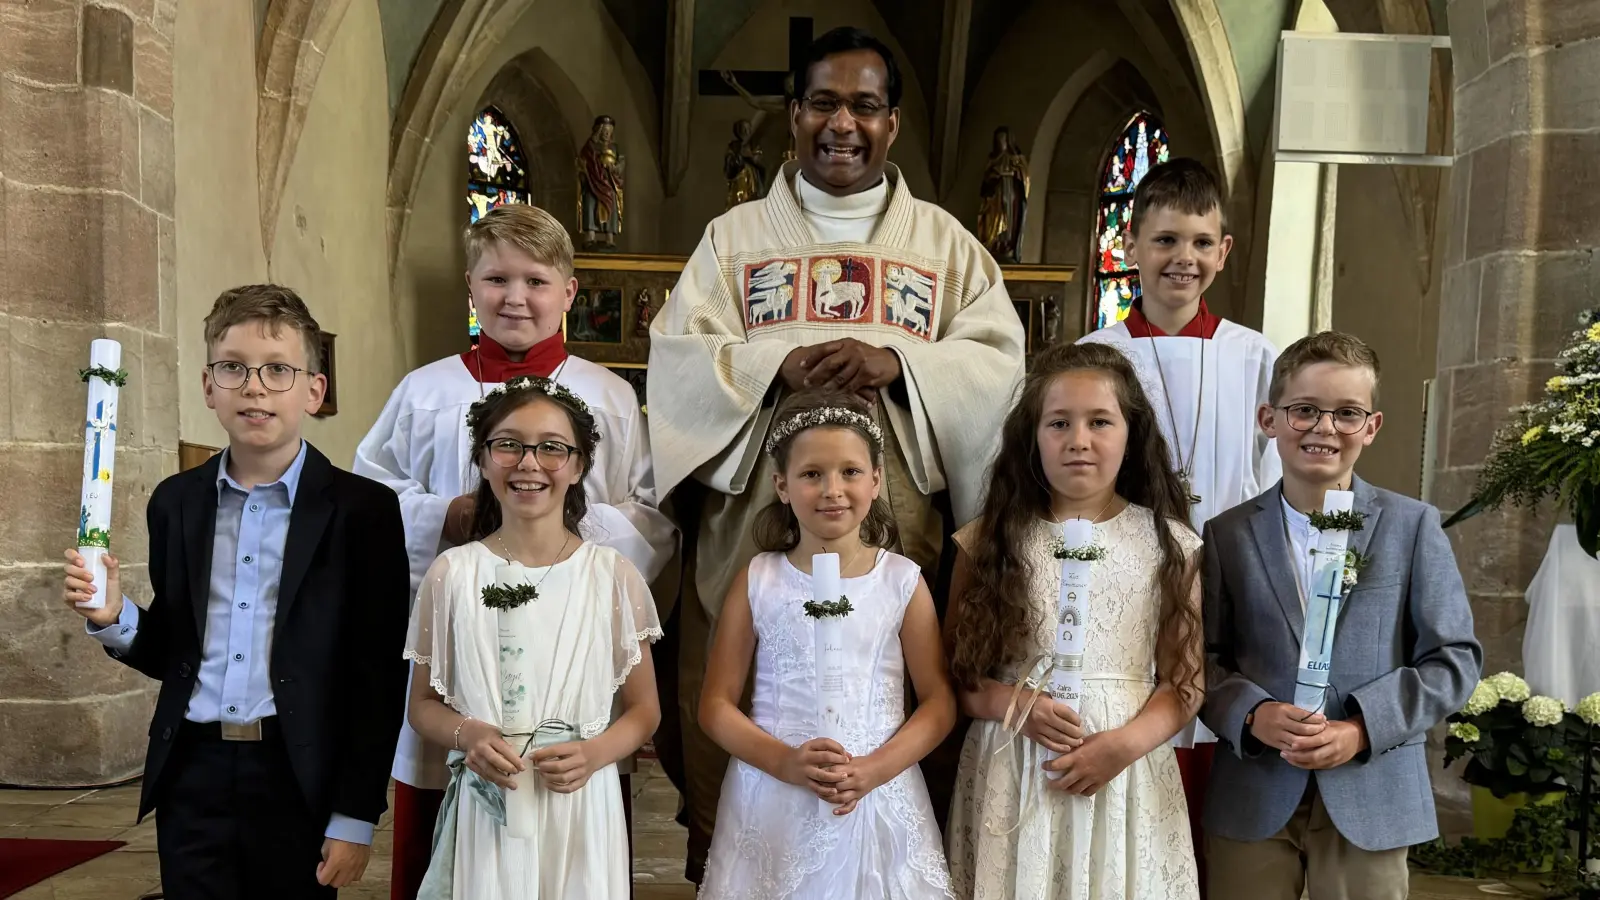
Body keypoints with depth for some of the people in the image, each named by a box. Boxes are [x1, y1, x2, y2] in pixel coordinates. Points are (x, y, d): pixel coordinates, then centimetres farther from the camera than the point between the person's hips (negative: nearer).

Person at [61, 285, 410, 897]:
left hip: (297, 784, -3)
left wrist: (355, 817, -8)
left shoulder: (363, 510, -7)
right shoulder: (175, 503, 7)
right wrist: (114, 617, -6)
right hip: (192, 779, 3)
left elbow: (379, 679, -7)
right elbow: (171, 650, 14)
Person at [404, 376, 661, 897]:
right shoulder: (452, 573, 0)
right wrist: (468, 735, -13)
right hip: (483, 809, 0)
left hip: (581, 807, 0)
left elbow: (644, 708, 4)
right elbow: (424, 705, 7)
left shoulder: (614, 575, -3)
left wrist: (595, 754, -14)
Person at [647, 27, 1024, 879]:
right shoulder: (734, 235, 11)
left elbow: (998, 363, 2)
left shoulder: (945, 242, 13)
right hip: (751, 538, 0)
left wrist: (898, 363, -15)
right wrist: (776, 366, -17)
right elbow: (677, 357, 0)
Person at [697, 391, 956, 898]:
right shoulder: (757, 582, -2)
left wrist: (873, 770, -13)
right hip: (772, 800, 0)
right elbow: (716, 705, 0)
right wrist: (785, 762, -15)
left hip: (879, 804, 0)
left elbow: (939, 702, 0)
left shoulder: (902, 581, -2)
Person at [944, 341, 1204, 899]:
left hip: (1126, 769, 0)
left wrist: (1126, 743, -15)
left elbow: (1186, 680, -1)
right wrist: (1015, 705, -17)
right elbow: (954, 673, 0)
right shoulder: (991, 540, -2)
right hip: (1014, 774, 0)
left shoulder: (1166, 544, -1)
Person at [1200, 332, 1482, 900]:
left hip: (1373, 801, 0)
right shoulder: (1229, 534, 3)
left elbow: (1454, 657, -1)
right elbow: (1204, 657, 2)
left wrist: (1363, 729, -12)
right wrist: (1253, 715, -17)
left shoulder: (1413, 526, 1)